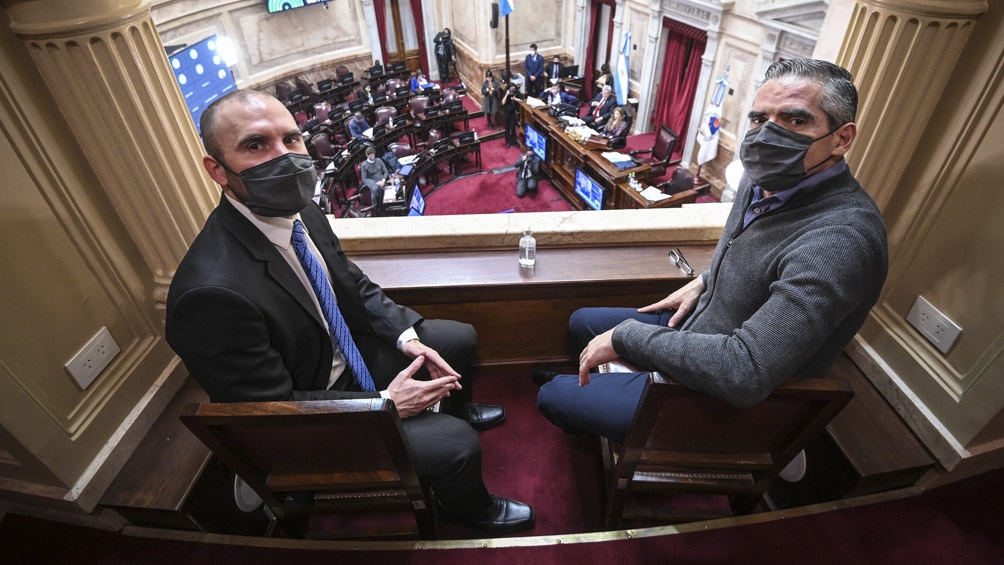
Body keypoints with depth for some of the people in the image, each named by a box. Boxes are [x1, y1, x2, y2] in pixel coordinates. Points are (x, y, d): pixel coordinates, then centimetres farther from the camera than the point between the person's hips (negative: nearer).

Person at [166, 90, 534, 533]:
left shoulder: (300, 211, -11)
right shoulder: (212, 292, -35)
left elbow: (353, 283, 4)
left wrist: (406, 335, -8)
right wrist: (385, 404, -22)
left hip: (349, 347, 8)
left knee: (461, 338, 13)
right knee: (458, 445, -14)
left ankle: (459, 408, 45)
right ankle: (470, 509, 22)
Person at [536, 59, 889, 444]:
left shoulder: (840, 239, -35)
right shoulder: (767, 181, -5)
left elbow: (743, 372, -41)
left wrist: (625, 334, -32)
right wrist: (702, 284, 4)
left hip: (726, 396, -8)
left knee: (551, 398, -1)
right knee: (581, 322, 19)